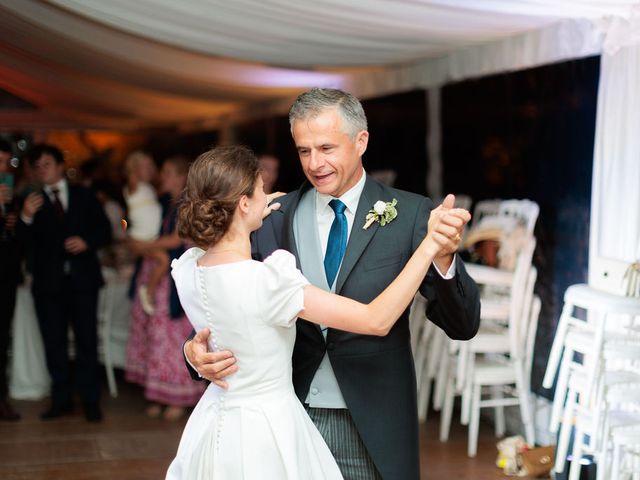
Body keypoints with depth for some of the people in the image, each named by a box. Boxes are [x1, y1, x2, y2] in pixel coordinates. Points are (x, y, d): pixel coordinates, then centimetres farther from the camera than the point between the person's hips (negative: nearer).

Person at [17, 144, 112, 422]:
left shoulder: (84, 196, 10)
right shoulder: (31, 201, 6)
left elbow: (104, 231, 9)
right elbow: (24, 242, -5)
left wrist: (87, 241, -11)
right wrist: (26, 218, -23)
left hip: (82, 278, 0)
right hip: (48, 282, 1)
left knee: (87, 341, 0)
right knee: (54, 343, 5)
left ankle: (91, 401, 6)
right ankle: (61, 400, 14)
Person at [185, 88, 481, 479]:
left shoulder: (411, 215, -5)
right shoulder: (273, 219, 1)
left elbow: (463, 326, -9)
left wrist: (443, 258, -27)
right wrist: (199, 351, -17)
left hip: (372, 431, -1)